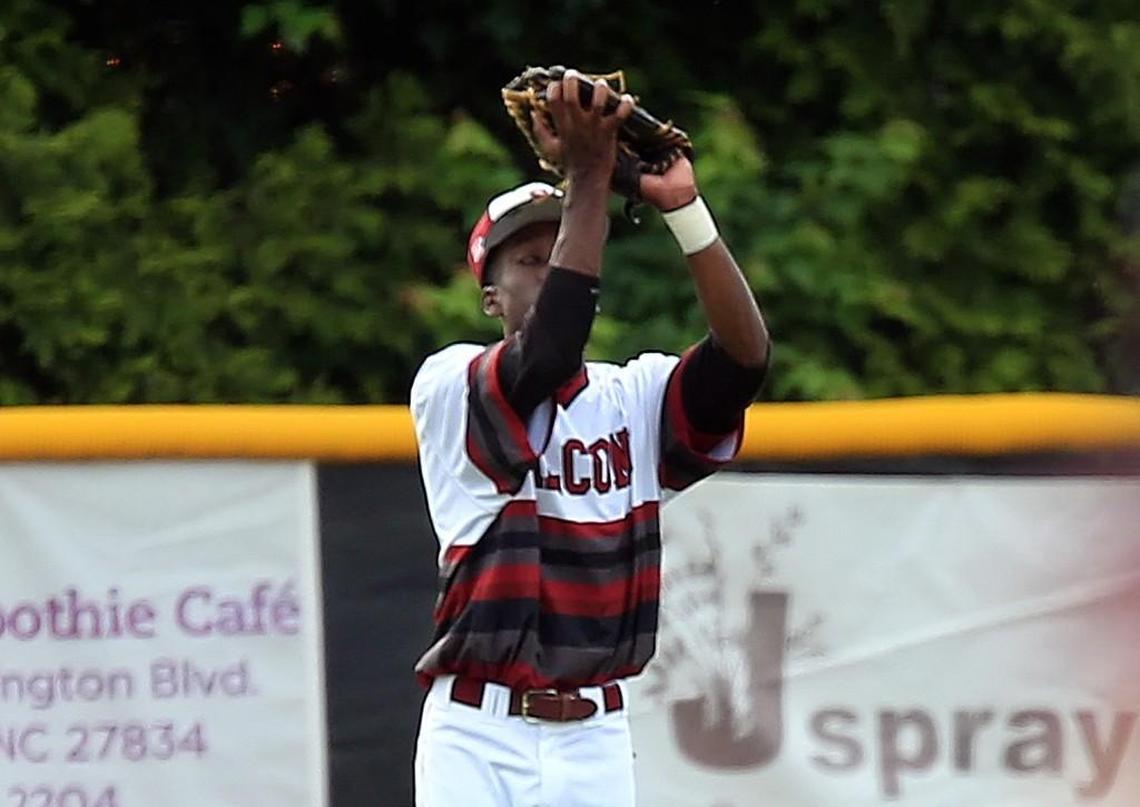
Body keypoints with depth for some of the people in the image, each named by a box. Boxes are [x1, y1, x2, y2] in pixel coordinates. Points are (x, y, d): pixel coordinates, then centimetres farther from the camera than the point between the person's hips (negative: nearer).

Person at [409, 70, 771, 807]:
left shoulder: (635, 398, 10)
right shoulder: (449, 384, -3)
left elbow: (744, 358, -8)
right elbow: (546, 359, -23)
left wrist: (683, 207, -17)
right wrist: (588, 182, -23)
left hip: (595, 744, 4)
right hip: (479, 738, -4)